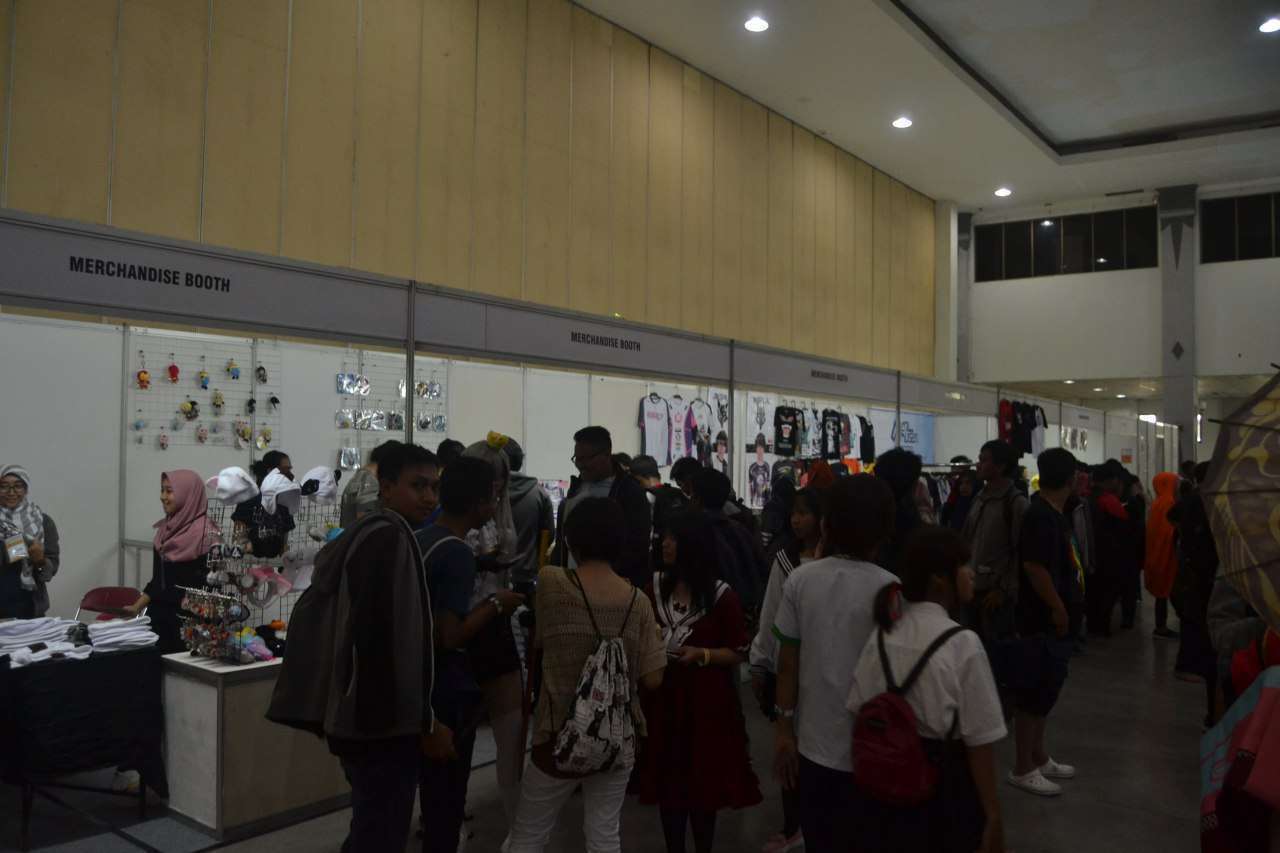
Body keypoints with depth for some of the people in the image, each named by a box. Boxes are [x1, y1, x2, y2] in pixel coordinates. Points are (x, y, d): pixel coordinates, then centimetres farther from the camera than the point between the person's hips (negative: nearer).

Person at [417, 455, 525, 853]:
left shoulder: (418, 540, 6)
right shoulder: (458, 553, -21)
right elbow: (450, 637, -26)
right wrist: (495, 604, -14)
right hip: (448, 691, -9)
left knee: (431, 789, 20)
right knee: (447, 795, 5)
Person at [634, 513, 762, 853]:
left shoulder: (722, 595, -8)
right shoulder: (655, 586, 2)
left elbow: (738, 652, -3)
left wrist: (701, 654, -17)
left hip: (706, 700, -3)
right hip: (663, 697, 3)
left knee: (704, 783, 6)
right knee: (667, 779, 8)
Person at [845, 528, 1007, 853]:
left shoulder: (882, 635, -5)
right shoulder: (963, 644, -19)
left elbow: (859, 713, 0)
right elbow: (979, 741, -15)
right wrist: (993, 815, -4)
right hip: (943, 784, -4)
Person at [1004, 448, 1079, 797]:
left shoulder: (1056, 514, 11)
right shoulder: (1040, 516, -20)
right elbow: (1034, 567, -26)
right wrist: (1058, 609, -19)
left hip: (1055, 618, 10)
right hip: (1043, 620, -10)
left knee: (1045, 690, 18)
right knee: (1033, 694, -1)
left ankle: (1039, 757, 31)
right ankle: (1022, 768, 9)